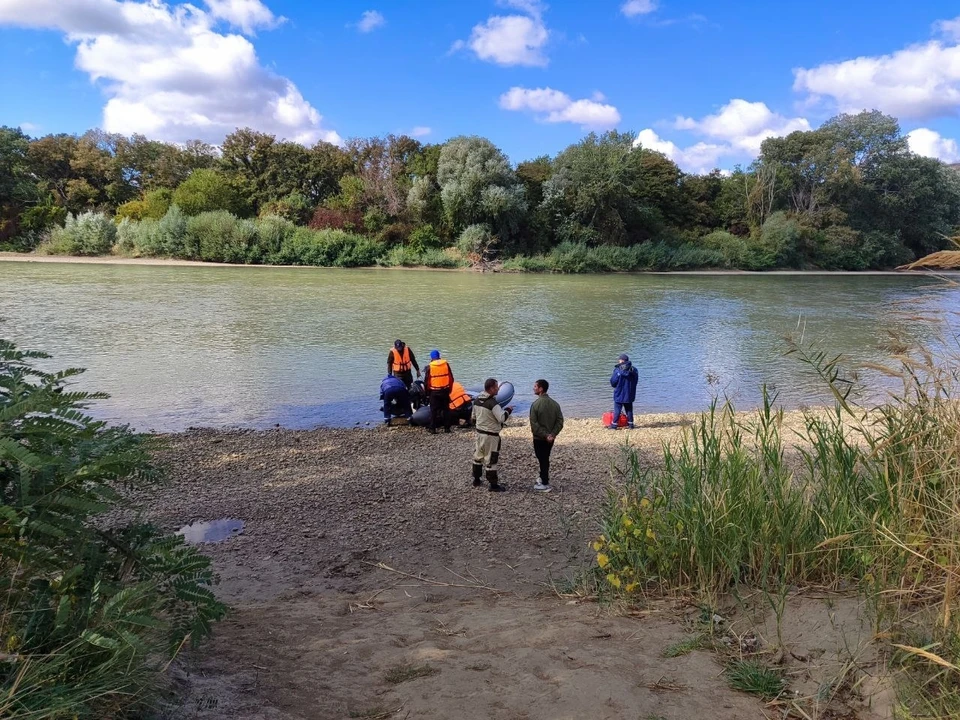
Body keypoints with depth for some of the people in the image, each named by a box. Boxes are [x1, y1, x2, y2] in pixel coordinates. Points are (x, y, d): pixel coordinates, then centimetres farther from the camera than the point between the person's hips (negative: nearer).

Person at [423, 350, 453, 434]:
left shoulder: (429, 367, -7)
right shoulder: (446, 364, -1)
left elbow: (426, 381, -4)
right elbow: (451, 378, 4)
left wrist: (427, 391, 10)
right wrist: (449, 388, 15)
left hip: (434, 392, -2)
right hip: (445, 390, 2)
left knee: (433, 410, 6)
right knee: (445, 409, 11)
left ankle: (432, 429, 7)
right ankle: (447, 428, 12)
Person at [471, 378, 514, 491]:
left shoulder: (477, 400, 3)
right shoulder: (492, 403, -23)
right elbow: (502, 418, -26)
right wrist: (508, 410, -10)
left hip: (479, 432, 8)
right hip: (490, 435, -8)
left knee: (478, 456, 19)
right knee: (491, 460, -1)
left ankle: (476, 480, 30)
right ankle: (494, 485, 6)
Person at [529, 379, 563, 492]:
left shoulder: (536, 404, -17)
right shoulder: (555, 404, 0)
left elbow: (534, 424, -19)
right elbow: (560, 421, -4)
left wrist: (545, 435, -14)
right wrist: (552, 434, -8)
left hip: (539, 438, -5)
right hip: (550, 438, 5)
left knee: (542, 460, 3)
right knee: (545, 459, 20)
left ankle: (545, 484, 8)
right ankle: (543, 478, 32)